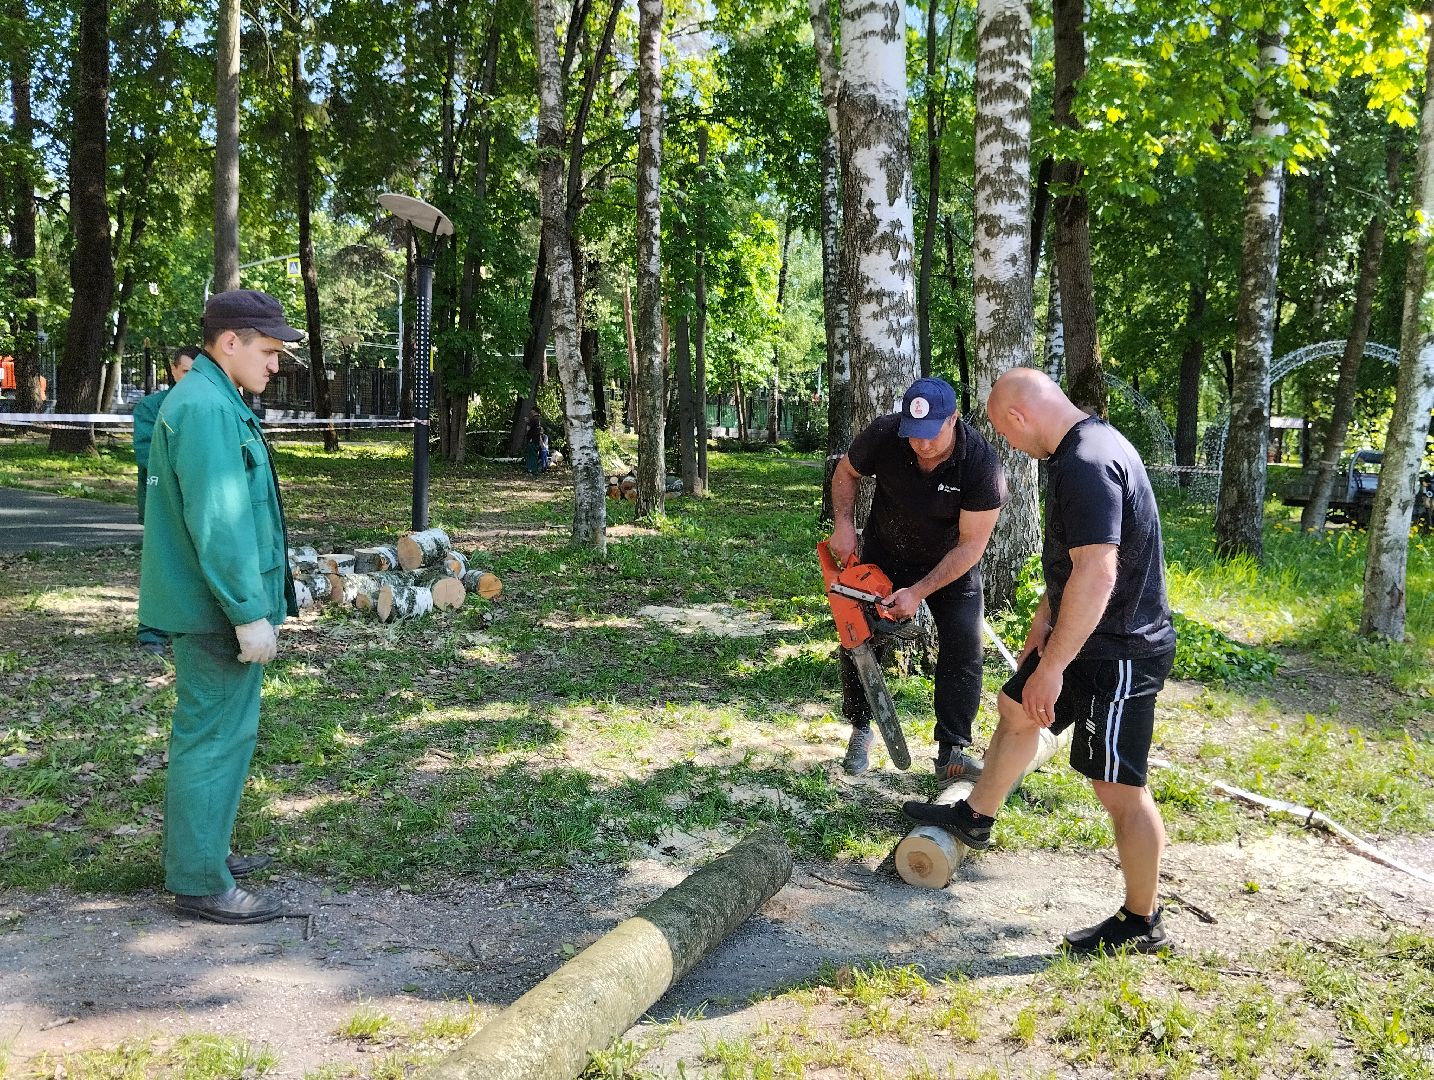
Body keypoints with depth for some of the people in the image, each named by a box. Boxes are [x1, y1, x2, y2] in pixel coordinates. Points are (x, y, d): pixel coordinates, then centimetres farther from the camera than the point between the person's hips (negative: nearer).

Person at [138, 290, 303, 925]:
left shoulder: (215, 402, 15)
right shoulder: (206, 408, -19)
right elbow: (218, 525, -24)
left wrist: (255, 602, 24)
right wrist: (249, 614, -23)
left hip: (217, 608, 11)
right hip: (218, 610, -11)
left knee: (214, 732, 19)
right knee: (214, 739, -3)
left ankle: (203, 854, 33)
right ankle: (200, 885, 7)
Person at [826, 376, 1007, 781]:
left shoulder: (983, 465, -32)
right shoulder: (883, 436, -26)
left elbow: (971, 546, -25)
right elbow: (846, 472, -3)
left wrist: (918, 593, -28)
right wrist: (843, 525, -18)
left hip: (952, 566, -1)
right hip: (885, 556, 2)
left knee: (963, 652, -9)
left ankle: (952, 752, -2)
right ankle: (860, 730, 19)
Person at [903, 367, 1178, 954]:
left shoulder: (1085, 465, -27)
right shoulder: (1089, 445, 7)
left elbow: (1096, 575, -32)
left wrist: (1051, 669, -27)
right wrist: (1045, 614, 25)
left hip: (1119, 653, -11)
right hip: (1089, 636, 11)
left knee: (1119, 790, 0)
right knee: (1015, 710, 24)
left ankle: (1142, 922, 16)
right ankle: (975, 818, 44)